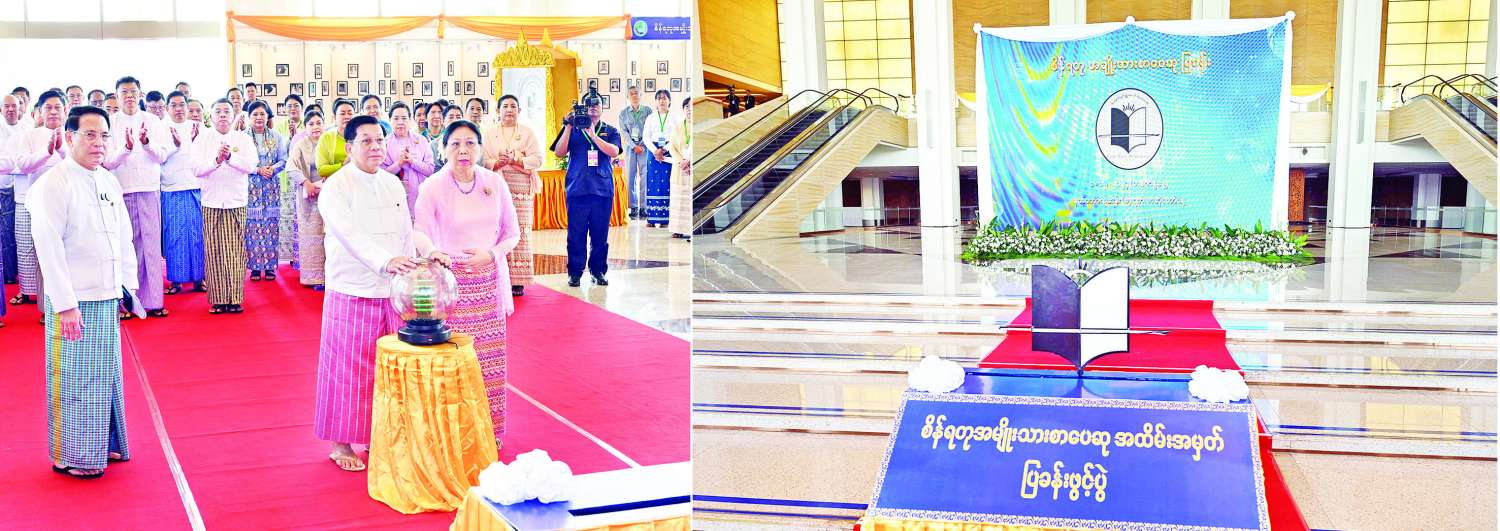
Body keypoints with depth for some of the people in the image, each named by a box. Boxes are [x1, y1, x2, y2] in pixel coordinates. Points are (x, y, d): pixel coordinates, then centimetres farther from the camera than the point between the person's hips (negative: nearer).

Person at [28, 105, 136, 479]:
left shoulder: (109, 182, 10)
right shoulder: (53, 184, -12)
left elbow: (124, 237, 17)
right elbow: (48, 247, -16)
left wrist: (130, 282, 12)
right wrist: (66, 304, -20)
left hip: (107, 295, 7)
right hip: (73, 299, -7)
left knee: (107, 374, 15)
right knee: (73, 379, 1)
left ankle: (104, 445, 28)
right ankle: (70, 457, 13)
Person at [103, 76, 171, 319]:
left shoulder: (153, 121, 7)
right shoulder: (110, 123, 3)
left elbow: (163, 155, 0)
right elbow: (107, 162, -3)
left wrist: (146, 142, -18)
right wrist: (126, 148, -21)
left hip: (149, 189, 1)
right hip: (121, 190, -1)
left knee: (151, 244, 1)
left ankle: (152, 300, 5)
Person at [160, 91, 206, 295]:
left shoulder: (197, 127, 10)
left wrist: (196, 141, -15)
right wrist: (175, 145, -19)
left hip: (195, 187, 1)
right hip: (171, 190, -1)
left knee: (197, 233, 1)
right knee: (174, 235, 0)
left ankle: (198, 278, 8)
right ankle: (176, 280, 6)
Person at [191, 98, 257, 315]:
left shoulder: (243, 139, 7)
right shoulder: (203, 138, 7)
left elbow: (250, 166, -7)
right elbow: (196, 169, -3)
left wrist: (230, 156, -21)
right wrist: (216, 160, -19)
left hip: (237, 202, 0)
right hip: (211, 202, 0)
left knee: (236, 252, -2)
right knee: (213, 252, -1)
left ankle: (235, 299, 2)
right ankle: (217, 299, 4)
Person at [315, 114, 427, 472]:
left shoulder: (393, 185, 10)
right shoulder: (336, 188, -10)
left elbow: (406, 235, 14)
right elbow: (350, 234, -25)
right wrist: (386, 261, -40)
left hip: (391, 293, 6)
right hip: (352, 293, -5)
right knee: (349, 371, 1)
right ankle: (342, 443, 14)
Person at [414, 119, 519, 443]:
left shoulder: (495, 183, 1)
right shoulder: (432, 187, -9)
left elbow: (512, 233, 7)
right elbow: (420, 232, -25)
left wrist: (492, 254, -13)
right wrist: (433, 252, -46)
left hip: (489, 280, 3)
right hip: (450, 280, -3)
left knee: (489, 356, 7)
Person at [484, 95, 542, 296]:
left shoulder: (527, 133, 10)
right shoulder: (490, 134, 14)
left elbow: (537, 159, 1)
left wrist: (515, 161, -12)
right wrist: (496, 163, -14)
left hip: (521, 188, -1)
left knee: (520, 232, -6)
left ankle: (518, 282, -4)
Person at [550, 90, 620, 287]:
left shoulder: (610, 131, 11)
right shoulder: (572, 129, 10)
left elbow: (614, 152, -7)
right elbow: (558, 153, 0)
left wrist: (593, 136, -14)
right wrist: (568, 129, -8)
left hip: (603, 189, 1)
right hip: (577, 188, -1)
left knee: (600, 234, 3)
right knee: (576, 234, -1)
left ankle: (598, 271, 12)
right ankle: (575, 272, 6)